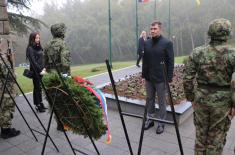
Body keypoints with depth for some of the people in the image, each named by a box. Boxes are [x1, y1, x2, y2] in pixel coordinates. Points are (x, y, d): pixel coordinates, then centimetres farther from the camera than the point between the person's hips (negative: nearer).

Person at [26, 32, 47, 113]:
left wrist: (43, 68, 4)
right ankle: (38, 105, 8)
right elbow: (33, 61, -14)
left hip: (40, 70, 6)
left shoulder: (39, 47, 12)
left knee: (39, 88, 11)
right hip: (35, 71, -6)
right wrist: (40, 70, -15)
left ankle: (41, 104, 19)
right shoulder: (30, 48, -9)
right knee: (37, 88, 0)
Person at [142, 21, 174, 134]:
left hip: (161, 78, -5)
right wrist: (144, 74, 8)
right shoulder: (147, 43, 7)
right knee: (149, 99, 15)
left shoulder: (167, 43, -7)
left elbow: (170, 62, -8)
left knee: (161, 101, 7)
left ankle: (161, 123, 21)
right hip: (148, 78, 5)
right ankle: (149, 119, 30)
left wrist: (169, 78, -12)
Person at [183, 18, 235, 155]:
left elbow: (188, 78, -6)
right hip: (222, 102, -2)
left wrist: (191, 97, 6)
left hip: (201, 99, 2)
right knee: (217, 137, 16)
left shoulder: (197, 52, -6)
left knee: (201, 133, 20)